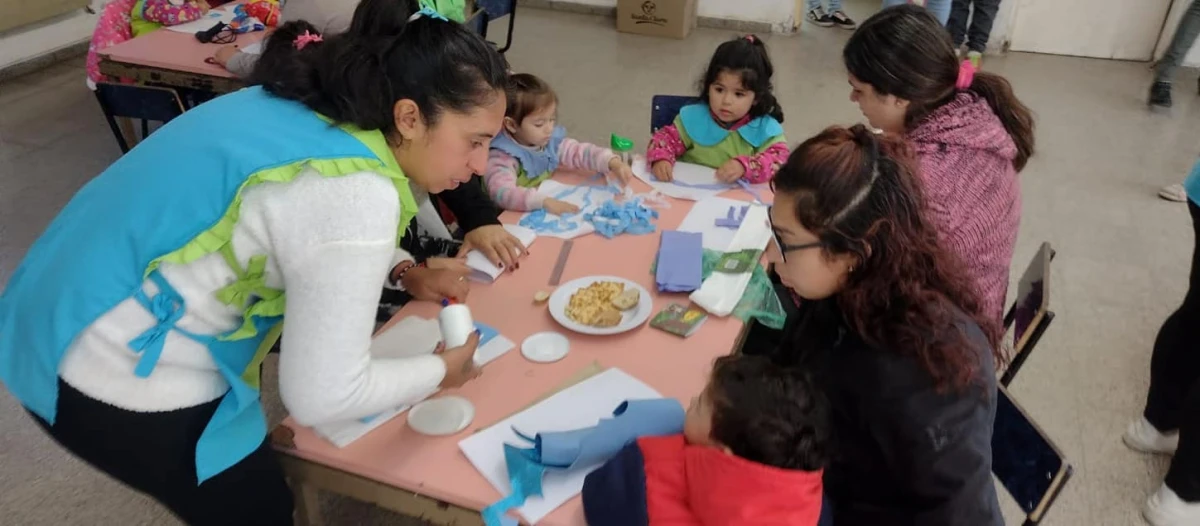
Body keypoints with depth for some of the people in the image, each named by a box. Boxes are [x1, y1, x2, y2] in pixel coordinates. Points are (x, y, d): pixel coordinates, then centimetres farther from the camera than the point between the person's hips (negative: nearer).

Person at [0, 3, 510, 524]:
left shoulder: (312, 108, 0)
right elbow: (321, 396, -23)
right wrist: (439, 370, -8)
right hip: (116, 375, -9)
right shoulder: (357, 197, -29)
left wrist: (401, 272, 10)